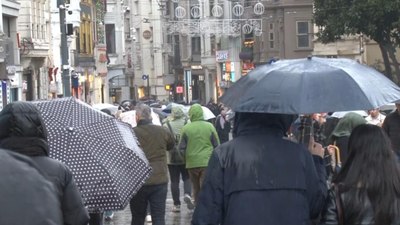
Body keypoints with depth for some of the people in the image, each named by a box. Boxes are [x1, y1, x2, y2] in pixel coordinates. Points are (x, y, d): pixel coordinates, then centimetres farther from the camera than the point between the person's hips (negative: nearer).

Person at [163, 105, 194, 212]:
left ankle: (176, 205, 7)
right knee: (187, 178, 15)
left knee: (174, 181, 6)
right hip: (185, 156, 1)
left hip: (172, 157, -1)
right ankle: (187, 194, -12)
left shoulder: (166, 125, -6)